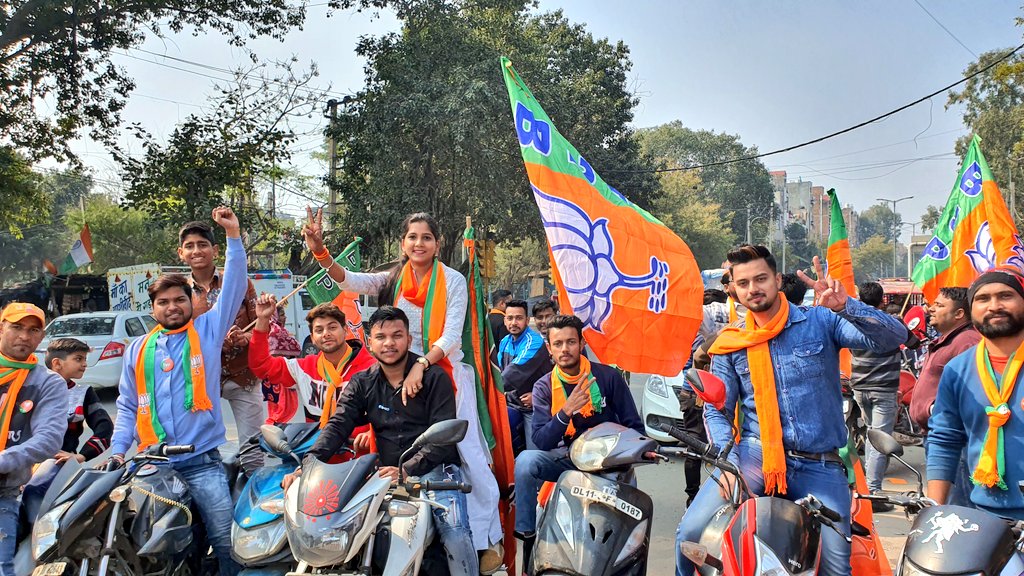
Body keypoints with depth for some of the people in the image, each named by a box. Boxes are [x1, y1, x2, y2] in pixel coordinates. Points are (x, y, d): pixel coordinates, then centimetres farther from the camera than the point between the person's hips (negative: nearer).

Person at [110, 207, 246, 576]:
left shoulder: (208, 331, 7)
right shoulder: (138, 349, 15)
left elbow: (233, 289, -1)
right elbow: (127, 406, 18)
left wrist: (234, 236, -8)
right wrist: (117, 450, 6)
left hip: (202, 462, -3)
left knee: (226, 539, -8)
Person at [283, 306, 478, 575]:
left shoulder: (435, 377, 0)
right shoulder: (361, 383, 12)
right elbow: (337, 426, -1)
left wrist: (407, 470, -22)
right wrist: (309, 464, -20)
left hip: (434, 468, -3)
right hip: (388, 472, 4)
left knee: (456, 536, -25)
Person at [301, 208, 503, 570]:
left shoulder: (454, 281, -3)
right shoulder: (393, 280, 6)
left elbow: (451, 336, -12)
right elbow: (352, 282, -11)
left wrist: (421, 364, -28)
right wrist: (320, 251, -28)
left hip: (446, 373, -3)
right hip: (403, 375, 3)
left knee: (468, 453, -4)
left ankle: (488, 538, 6)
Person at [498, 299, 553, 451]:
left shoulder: (534, 342, -19)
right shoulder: (505, 342, 6)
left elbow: (516, 373, -28)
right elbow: (500, 370, 12)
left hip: (533, 405, -6)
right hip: (512, 403, 6)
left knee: (534, 453, -8)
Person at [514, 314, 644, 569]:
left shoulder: (608, 377, -4)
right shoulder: (544, 387, 0)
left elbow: (635, 427, 1)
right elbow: (541, 442, -12)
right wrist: (566, 411, -28)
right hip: (566, 460, 1)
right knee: (525, 460, -27)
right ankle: (527, 537, -14)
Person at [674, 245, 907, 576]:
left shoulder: (821, 322, 3)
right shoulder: (731, 345, 8)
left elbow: (894, 337, -8)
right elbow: (717, 411, 7)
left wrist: (845, 307, -24)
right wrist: (727, 462, -9)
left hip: (819, 465, 0)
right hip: (754, 457, 1)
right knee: (692, 532, -18)